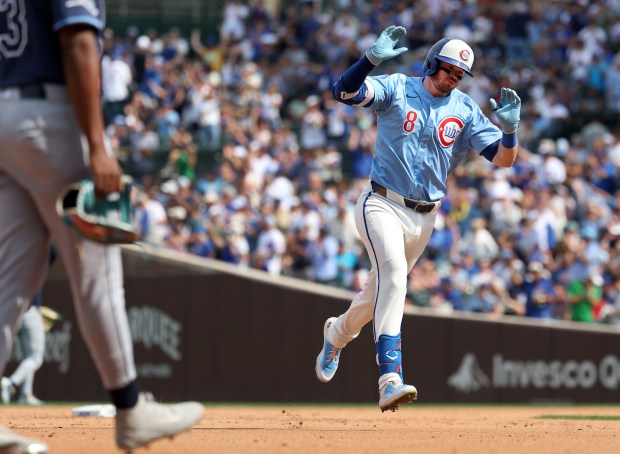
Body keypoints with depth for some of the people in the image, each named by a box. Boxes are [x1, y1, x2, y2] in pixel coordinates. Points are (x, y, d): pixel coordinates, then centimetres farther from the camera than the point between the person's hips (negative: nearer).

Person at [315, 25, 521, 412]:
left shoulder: (466, 110, 3)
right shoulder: (396, 89, -5)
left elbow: (504, 159, -2)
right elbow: (344, 91, -21)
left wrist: (510, 128, -23)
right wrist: (373, 59, -37)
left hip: (424, 218, 5)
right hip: (382, 205, -5)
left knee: (385, 288, 16)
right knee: (394, 275, -26)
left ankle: (337, 333, 50)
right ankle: (390, 379, -36)